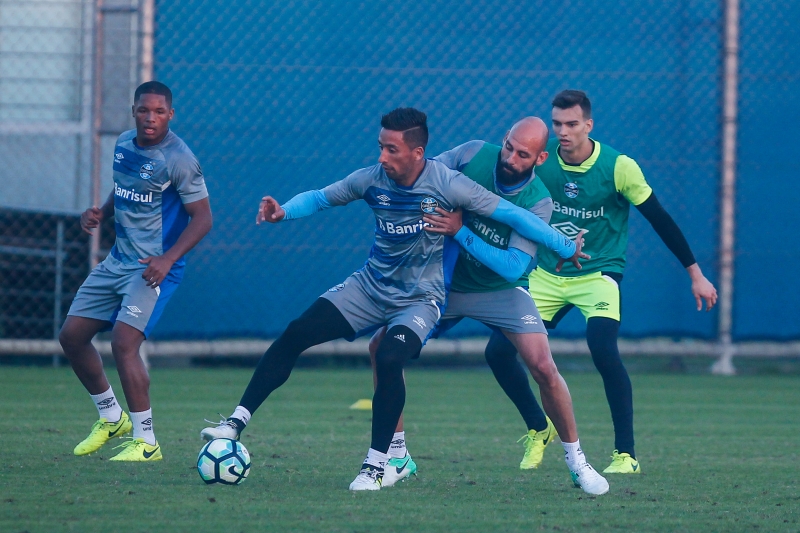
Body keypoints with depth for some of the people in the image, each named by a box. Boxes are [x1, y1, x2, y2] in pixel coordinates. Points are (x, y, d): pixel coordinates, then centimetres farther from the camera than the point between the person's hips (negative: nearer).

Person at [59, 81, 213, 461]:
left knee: (123, 342, -21)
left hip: (153, 269, -8)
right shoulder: (124, 144, 7)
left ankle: (146, 442, -11)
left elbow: (202, 218, -15)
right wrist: (101, 213, 3)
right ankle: (111, 418, 26)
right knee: (71, 335, 7)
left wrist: (167, 259, -26)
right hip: (117, 260, 8)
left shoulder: (178, 159, -16)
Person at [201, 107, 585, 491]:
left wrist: (565, 246, -10)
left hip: (420, 299, -4)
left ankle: (376, 467, -16)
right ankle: (236, 423, -2)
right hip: (370, 286, 4)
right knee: (295, 335, -9)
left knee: (389, 360, -30)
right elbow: (320, 198, 3)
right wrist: (282, 212, -18)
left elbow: (510, 213, -14)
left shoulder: (447, 185, -20)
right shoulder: (373, 179, -8)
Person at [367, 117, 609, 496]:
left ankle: (576, 461, 1)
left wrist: (460, 232, -36)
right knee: (381, 347, -9)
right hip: (444, 284, 3)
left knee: (543, 368, -19)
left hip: (501, 291, -3)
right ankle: (397, 458, 4)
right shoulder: (473, 155, -16)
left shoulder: (538, 202, -22)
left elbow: (513, 267, -29)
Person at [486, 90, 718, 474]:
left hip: (598, 275, -4)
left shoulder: (619, 167, -15)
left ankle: (626, 454, -20)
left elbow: (660, 220, -8)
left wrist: (695, 274, -5)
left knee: (602, 348, -29)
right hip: (547, 276, 4)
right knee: (500, 351, -4)